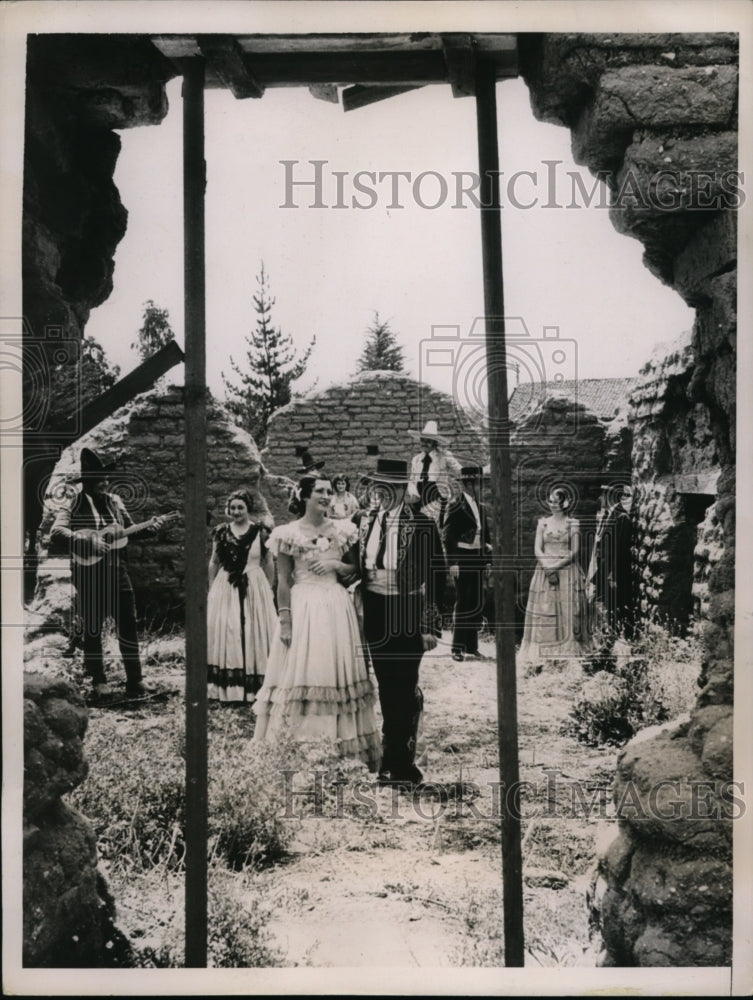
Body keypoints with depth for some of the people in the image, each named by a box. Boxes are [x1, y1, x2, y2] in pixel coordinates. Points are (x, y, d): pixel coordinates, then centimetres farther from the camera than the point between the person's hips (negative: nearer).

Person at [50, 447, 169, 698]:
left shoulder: (113, 501, 8)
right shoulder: (73, 505, -8)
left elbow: (129, 530, 16)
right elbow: (56, 534, -21)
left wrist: (148, 526, -2)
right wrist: (87, 541, -29)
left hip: (116, 571, 4)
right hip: (89, 574, -4)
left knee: (128, 625, 2)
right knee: (92, 628, 7)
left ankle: (134, 681, 11)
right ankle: (98, 681, 21)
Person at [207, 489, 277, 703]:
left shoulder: (261, 531, -3)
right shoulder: (221, 532, 3)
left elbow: (269, 563, 4)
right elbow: (214, 563, 10)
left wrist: (269, 590, 4)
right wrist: (211, 590, 8)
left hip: (255, 588, -2)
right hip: (225, 588, 2)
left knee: (254, 635, 1)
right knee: (225, 635, 2)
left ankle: (253, 689, 9)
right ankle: (227, 688, 9)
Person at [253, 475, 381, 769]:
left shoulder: (341, 530, 7)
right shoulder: (289, 533, -2)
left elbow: (354, 569, 15)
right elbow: (283, 581, -3)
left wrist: (336, 564, -6)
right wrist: (285, 621, -8)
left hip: (337, 607, 4)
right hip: (302, 607, -3)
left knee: (337, 673, 6)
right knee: (300, 673, -3)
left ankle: (343, 749, 14)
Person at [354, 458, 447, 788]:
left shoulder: (421, 524, -9)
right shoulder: (363, 519, 6)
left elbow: (436, 574, -9)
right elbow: (358, 563, 14)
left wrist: (431, 625, -12)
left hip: (406, 613, -5)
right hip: (374, 611, 5)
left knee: (404, 687, -1)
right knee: (385, 685, 13)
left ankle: (402, 763, 11)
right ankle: (392, 757, 24)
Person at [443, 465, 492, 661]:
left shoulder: (482, 507, 14)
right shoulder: (456, 506, -7)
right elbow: (448, 536, -10)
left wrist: (488, 560, 14)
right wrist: (452, 563, -15)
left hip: (477, 561, 7)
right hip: (462, 561, -7)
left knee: (477, 604, 7)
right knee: (463, 603, -6)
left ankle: (472, 646, 15)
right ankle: (457, 647, 1)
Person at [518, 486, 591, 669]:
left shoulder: (572, 524, 4)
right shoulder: (543, 523, 9)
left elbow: (574, 552, -2)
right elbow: (537, 549, 2)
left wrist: (557, 565, -14)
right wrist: (547, 566, -13)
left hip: (567, 573, -1)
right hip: (545, 572, 1)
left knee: (568, 614, -4)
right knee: (543, 615, -4)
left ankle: (567, 658, -3)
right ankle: (542, 660, -6)